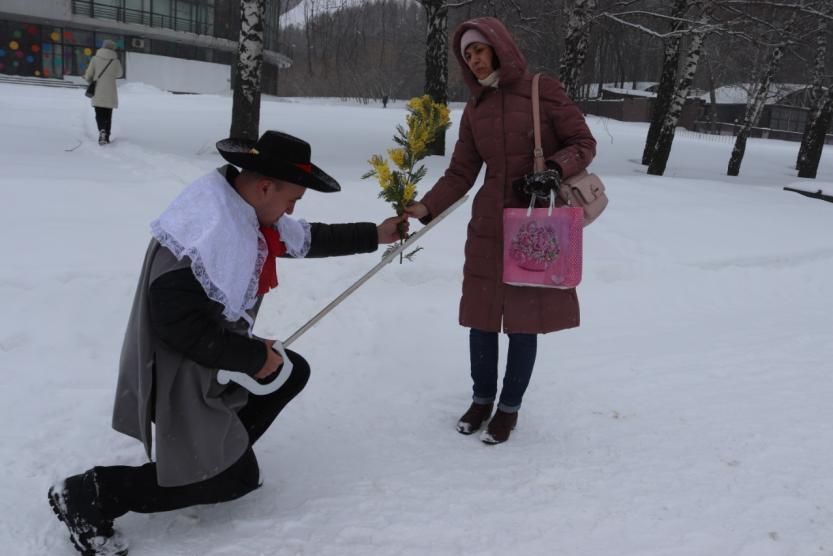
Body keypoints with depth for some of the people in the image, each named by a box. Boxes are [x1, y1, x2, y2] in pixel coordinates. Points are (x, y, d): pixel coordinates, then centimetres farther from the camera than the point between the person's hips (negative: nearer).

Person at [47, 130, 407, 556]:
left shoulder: (248, 212, -1)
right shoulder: (203, 233, -31)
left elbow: (305, 238, 15)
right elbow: (179, 324, -31)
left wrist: (373, 235, 17)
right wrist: (253, 358, -20)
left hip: (218, 354, 10)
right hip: (179, 373, -10)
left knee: (292, 372, 14)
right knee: (236, 479, -2)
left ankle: (221, 448, 15)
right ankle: (90, 494, 0)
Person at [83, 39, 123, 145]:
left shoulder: (95, 59, -4)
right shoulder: (116, 61, -4)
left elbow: (88, 76, -3)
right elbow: (119, 74, 13)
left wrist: (89, 80, 18)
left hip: (97, 94, 0)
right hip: (110, 94, 0)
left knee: (99, 115, 8)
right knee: (108, 115, 13)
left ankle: (102, 130, -19)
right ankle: (106, 137, 12)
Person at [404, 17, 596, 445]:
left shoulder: (543, 91, -4)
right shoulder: (475, 109, 8)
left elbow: (583, 144, -2)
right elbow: (460, 174, 4)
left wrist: (554, 168, -21)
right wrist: (426, 208, -11)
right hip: (489, 225, 4)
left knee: (524, 319, 3)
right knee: (482, 316, 7)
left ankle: (509, 407, 22)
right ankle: (482, 399, 28)